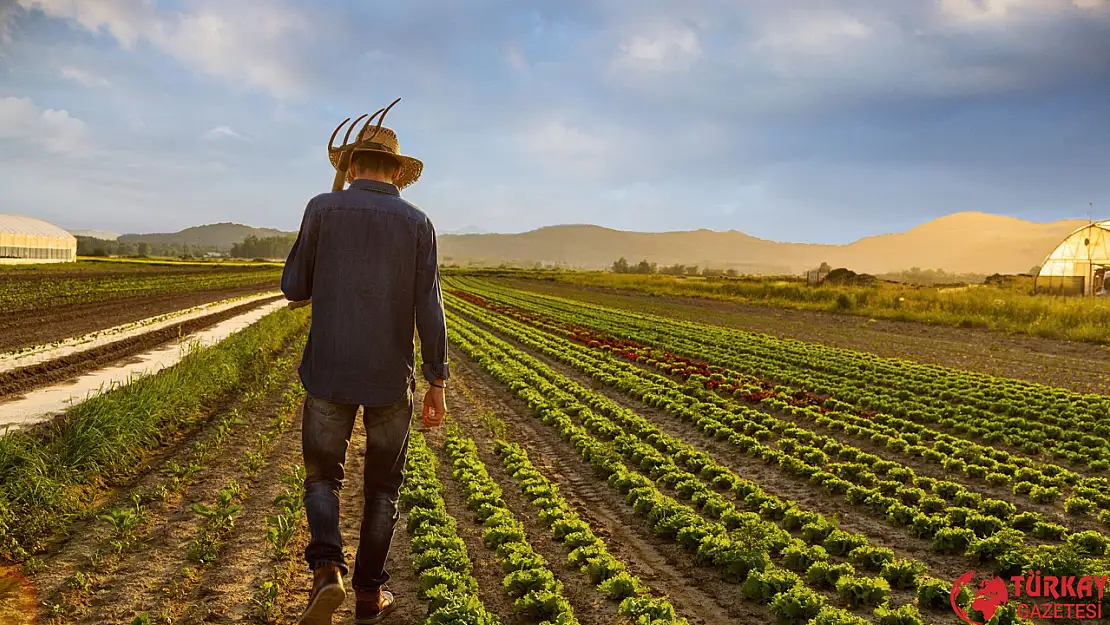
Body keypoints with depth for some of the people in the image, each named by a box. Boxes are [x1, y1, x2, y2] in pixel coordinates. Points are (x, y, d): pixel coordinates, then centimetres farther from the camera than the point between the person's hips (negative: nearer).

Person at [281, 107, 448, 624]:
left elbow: (295, 290, 1)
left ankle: (326, 571, -8)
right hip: (390, 378, 1)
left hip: (330, 372, 0)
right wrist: (438, 383, 0)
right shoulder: (417, 223, -3)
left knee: (322, 476, 16)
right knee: (382, 486, 17)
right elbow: (429, 311, -7)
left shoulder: (322, 209, -4)